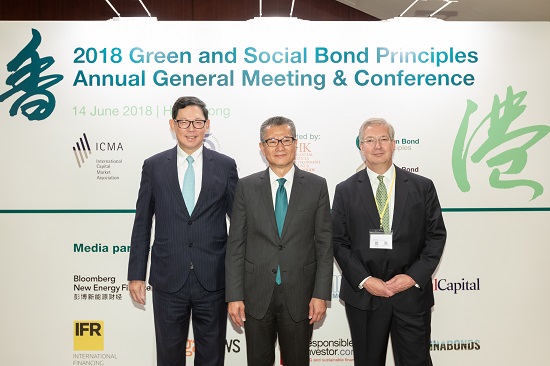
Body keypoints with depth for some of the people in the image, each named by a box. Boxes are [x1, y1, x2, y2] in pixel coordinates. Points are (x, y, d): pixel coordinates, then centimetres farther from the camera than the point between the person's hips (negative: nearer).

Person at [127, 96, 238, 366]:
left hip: (213, 280, 0)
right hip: (168, 280, 1)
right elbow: (142, 224, 4)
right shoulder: (153, 166, 2)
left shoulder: (225, 166, 0)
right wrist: (136, 274, 3)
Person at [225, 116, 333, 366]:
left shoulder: (317, 186, -1)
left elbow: (324, 243, -2)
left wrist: (321, 294, -6)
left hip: (299, 295, 0)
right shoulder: (246, 187, 0)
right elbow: (235, 245, -1)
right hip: (257, 295, 1)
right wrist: (234, 296, -4)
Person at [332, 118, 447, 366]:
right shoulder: (345, 191, 1)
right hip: (363, 294, 0)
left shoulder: (422, 187, 2)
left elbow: (436, 235, 2)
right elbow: (339, 242, -1)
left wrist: (414, 276, -9)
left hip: (412, 294, 0)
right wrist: (364, 280, -12)